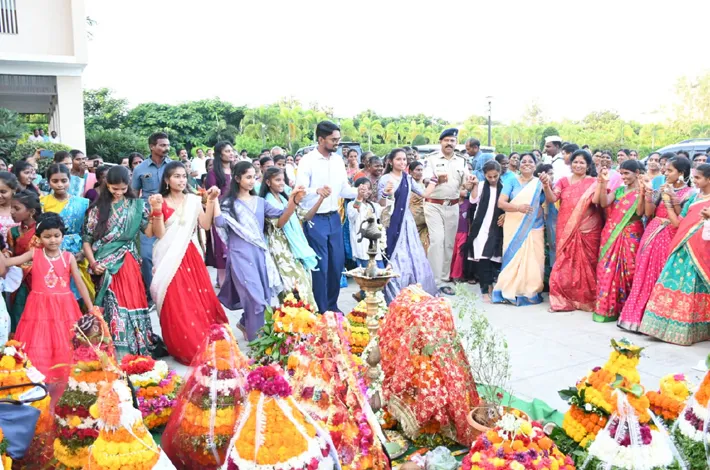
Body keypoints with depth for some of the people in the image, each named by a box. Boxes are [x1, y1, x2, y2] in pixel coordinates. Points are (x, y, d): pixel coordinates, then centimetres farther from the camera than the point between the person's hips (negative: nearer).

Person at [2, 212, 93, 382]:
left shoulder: (69, 257, -1)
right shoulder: (35, 254, 1)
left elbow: (80, 283, 1)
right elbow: (6, 263, -4)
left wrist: (91, 309, 0)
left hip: (63, 308, 0)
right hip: (40, 308, 1)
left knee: (64, 347, 5)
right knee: (38, 348, 2)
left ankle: (66, 380, 18)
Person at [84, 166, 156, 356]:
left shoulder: (137, 205, 6)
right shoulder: (97, 208, 6)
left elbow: (153, 232, 1)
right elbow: (87, 240, 4)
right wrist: (93, 263, -7)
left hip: (128, 265, 0)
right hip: (106, 268, 0)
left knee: (131, 303, -3)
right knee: (113, 308, -4)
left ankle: (132, 352, 8)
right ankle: (116, 352, 4)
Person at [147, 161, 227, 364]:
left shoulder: (194, 200, 9)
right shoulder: (161, 203, 0)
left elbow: (205, 225, -3)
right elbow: (159, 234, -8)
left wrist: (211, 201, -8)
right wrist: (157, 211, -18)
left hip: (192, 257, 3)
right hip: (170, 259, -3)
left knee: (201, 300, 2)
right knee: (176, 305, -3)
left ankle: (204, 346, 16)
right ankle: (184, 349, 9)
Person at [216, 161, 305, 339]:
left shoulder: (260, 202, 13)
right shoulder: (229, 203, 2)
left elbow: (281, 218, 2)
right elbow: (220, 222, -16)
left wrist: (293, 201, -13)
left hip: (260, 253, 5)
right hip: (240, 254, -5)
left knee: (264, 295, 11)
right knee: (254, 296, -10)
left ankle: (245, 323, 38)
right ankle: (256, 338, 3)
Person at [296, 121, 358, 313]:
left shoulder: (338, 160, 7)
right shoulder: (307, 161, -11)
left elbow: (344, 189, 11)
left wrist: (359, 192, -8)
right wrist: (317, 191, -37)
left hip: (334, 218, 6)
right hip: (315, 220, -6)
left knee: (337, 264, 10)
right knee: (320, 266, -1)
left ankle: (332, 305, 25)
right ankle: (322, 310, 11)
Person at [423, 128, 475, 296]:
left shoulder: (461, 161, 9)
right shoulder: (432, 158, -2)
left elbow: (466, 184, 5)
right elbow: (426, 180, -13)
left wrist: (469, 183, -19)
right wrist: (437, 178, -34)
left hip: (453, 206, 4)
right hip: (434, 205, -4)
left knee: (449, 243, 8)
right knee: (437, 241, -15)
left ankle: (443, 279, 18)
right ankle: (435, 281, -11)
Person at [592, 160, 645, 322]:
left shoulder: (641, 191, 0)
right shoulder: (618, 190, 13)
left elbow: (639, 212, -13)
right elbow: (604, 203, -4)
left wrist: (641, 192, -19)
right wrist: (604, 183, -11)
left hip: (630, 235, -4)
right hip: (612, 234, 4)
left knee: (628, 270, -3)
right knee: (608, 269, 2)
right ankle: (607, 307, 9)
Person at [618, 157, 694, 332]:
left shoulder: (689, 193, -1)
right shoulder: (661, 189, 13)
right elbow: (648, 213, 7)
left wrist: (673, 199, -16)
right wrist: (648, 194, -7)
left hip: (669, 237, -5)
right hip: (652, 234, 5)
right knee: (644, 275, 5)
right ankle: (637, 315, 12)